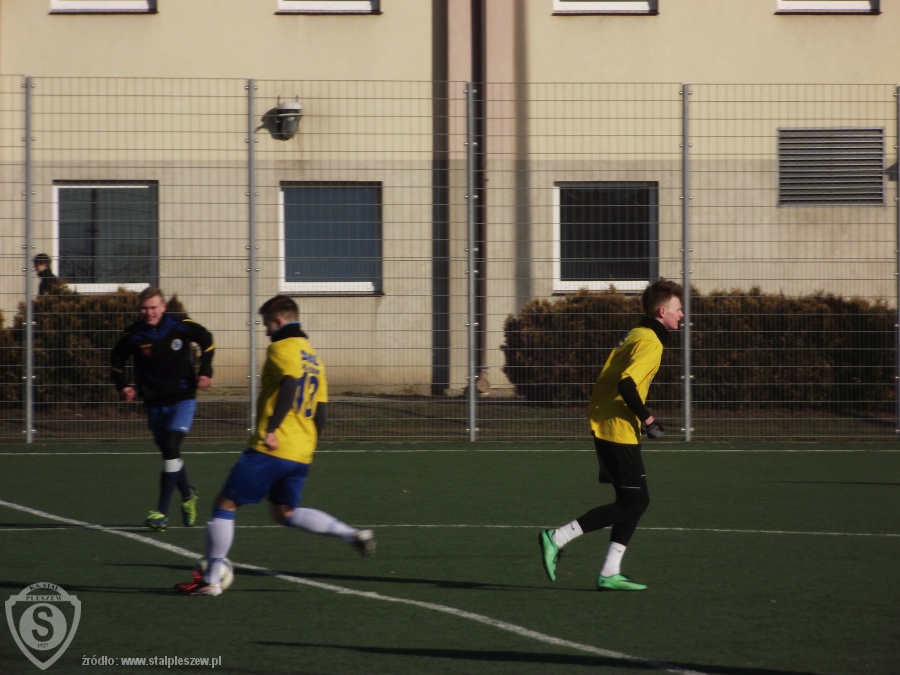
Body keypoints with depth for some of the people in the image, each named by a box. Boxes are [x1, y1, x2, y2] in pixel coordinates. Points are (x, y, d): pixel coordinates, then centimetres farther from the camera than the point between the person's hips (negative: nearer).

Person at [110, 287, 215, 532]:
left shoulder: (180, 326, -10)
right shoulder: (133, 335, -6)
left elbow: (207, 340, 7)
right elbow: (116, 359, 11)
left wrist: (205, 371, -1)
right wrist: (123, 385, -2)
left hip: (182, 399, -3)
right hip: (154, 403, 3)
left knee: (171, 448, -18)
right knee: (168, 452, 11)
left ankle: (162, 512, -16)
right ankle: (188, 495, 39)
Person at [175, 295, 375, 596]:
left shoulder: (282, 348, -6)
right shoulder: (313, 356, 19)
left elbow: (290, 383, -25)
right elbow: (321, 410, 18)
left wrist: (272, 428, -27)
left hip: (271, 449, -8)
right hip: (301, 453, 8)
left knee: (225, 505, 0)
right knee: (285, 513, 21)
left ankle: (211, 579, -1)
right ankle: (353, 535, 6)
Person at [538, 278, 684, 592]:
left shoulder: (634, 335, 16)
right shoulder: (651, 342, -13)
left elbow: (611, 377, 19)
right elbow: (627, 383, -25)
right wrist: (647, 418, -16)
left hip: (604, 423, 10)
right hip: (619, 431, -10)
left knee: (638, 501, 12)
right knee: (629, 503, -6)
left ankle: (610, 574, 11)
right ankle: (557, 538, -7)